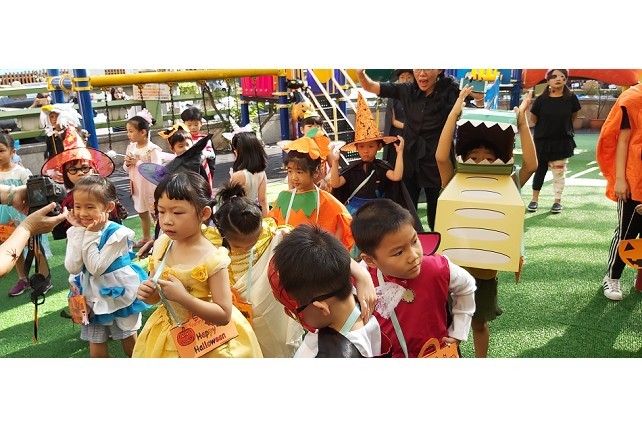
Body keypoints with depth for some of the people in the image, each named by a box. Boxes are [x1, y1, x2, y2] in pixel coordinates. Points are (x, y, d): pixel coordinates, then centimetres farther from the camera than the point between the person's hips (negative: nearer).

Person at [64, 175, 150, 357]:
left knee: (131, 346, 14)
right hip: (93, 297, 4)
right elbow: (73, 268, -18)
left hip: (119, 295, -4)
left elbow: (96, 268, -26)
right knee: (97, 352, 12)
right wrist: (80, 232, -21)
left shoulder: (117, 233, -21)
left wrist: (91, 234, -25)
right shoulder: (75, 232, -6)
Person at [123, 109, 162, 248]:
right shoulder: (131, 147, 3)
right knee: (142, 213, 22)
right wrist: (127, 163, -11)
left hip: (150, 186, -8)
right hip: (137, 186, 8)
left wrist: (138, 162, -24)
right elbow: (126, 169, 12)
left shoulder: (152, 149, -19)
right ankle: (146, 238, 39)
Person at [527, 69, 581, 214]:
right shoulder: (541, 99, -8)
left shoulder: (571, 98, -6)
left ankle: (557, 201, 15)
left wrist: (562, 127, 13)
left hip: (563, 141, 0)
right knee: (539, 170, 7)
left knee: (559, 172, 6)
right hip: (542, 140, 0)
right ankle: (534, 199, 18)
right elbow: (533, 119, 4)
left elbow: (573, 117, 11)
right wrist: (546, 128, 9)